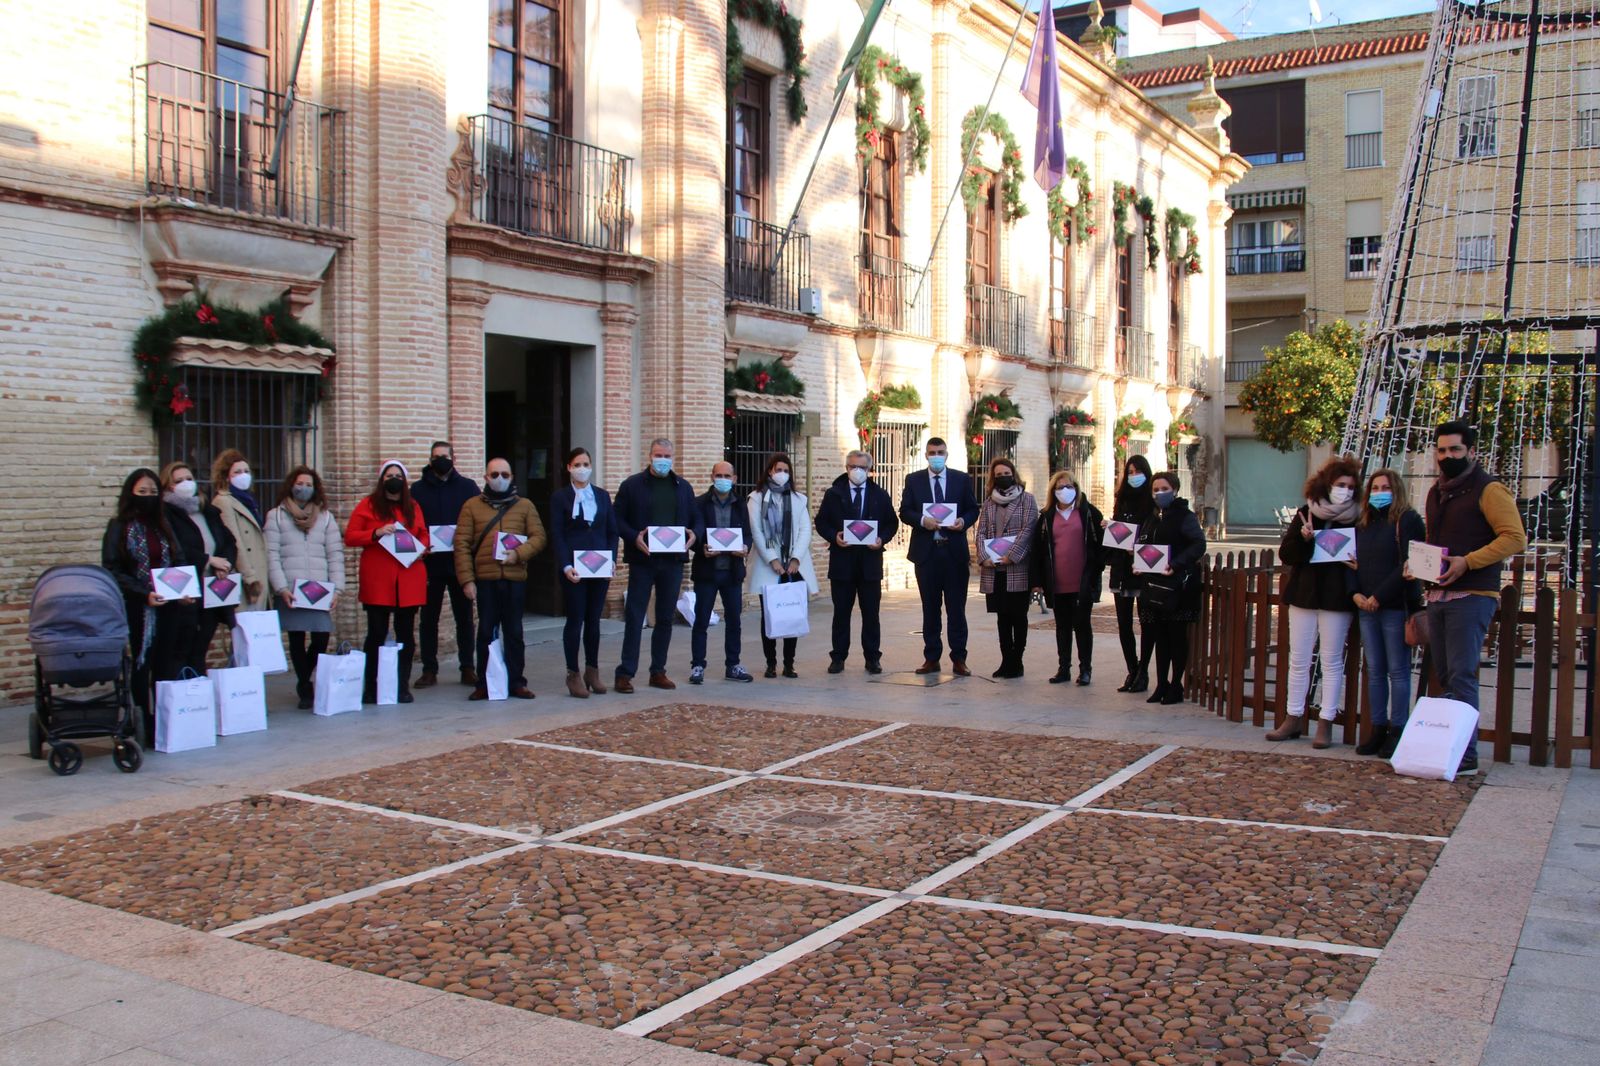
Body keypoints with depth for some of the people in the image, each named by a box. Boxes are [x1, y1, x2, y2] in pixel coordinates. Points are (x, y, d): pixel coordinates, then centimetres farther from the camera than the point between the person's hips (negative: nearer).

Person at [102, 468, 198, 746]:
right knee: (142, 666, -3)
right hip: (138, 608, -4)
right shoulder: (119, 527, 0)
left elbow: (180, 561, 15)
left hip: (169, 607, 4)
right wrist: (144, 594, -18)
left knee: (166, 668, 4)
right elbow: (112, 570, -7)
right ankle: (145, 728, 0)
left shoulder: (163, 525, 15)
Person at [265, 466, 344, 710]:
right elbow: (272, 555, 0)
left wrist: (336, 588, -2)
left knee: (321, 638, -6)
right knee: (297, 639, 0)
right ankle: (305, 689, 12)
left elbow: (335, 555, 8)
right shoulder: (276, 516, 8)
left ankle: (303, 683, 17)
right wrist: (281, 588, -10)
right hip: (290, 590, -1)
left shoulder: (325, 516, 14)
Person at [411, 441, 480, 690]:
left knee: (464, 617, 5)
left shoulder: (467, 487, 5)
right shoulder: (418, 489, 6)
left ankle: (467, 669, 12)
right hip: (429, 564, 1)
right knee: (428, 618, 5)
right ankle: (429, 670, 11)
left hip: (460, 563, 0)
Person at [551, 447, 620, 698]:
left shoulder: (603, 496, 12)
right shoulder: (560, 497, 1)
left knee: (594, 620, 8)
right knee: (575, 619, -2)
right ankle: (573, 675, 5)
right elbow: (556, 535, -4)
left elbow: (612, 532, 11)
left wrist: (611, 560, -3)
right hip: (574, 568, -3)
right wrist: (566, 566, -15)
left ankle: (592, 671, 16)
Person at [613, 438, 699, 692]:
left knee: (665, 618, 9)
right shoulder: (632, 485, 1)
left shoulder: (684, 488, 12)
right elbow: (618, 520, -1)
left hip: (673, 561, 4)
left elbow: (695, 520, 15)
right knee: (634, 617, -3)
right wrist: (634, 538, -17)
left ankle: (658, 671, 18)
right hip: (642, 559, -4)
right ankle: (625, 673, 0)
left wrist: (693, 535, -7)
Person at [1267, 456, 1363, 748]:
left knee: (1332, 662, 1)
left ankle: (1326, 723, 6)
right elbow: (1285, 554, 3)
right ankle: (1294, 719, 16)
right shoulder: (1306, 513, 7)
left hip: (1337, 599, -3)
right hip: (1304, 594, 3)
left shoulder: (1357, 519, 0)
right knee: (1298, 660, 7)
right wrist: (1303, 538, -14)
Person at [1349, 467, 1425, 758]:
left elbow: (1409, 565, -12)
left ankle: (1397, 731, 2)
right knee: (1374, 671, 7)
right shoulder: (1362, 525, 16)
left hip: (1396, 606, -6)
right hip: (1366, 607, 6)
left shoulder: (1408, 521, -4)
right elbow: (1351, 562, 15)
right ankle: (1378, 729, 11)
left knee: (1397, 670, -2)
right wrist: (1356, 594, -2)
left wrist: (1379, 596, -14)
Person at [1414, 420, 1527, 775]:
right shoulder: (1436, 492, 20)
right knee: (1444, 676, 8)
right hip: (1438, 595, 8)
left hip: (1472, 595, -8)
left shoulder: (1489, 489, -5)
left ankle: (1466, 755, -10)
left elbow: (1515, 537, -14)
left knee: (1461, 676, -11)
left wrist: (1467, 562, -22)